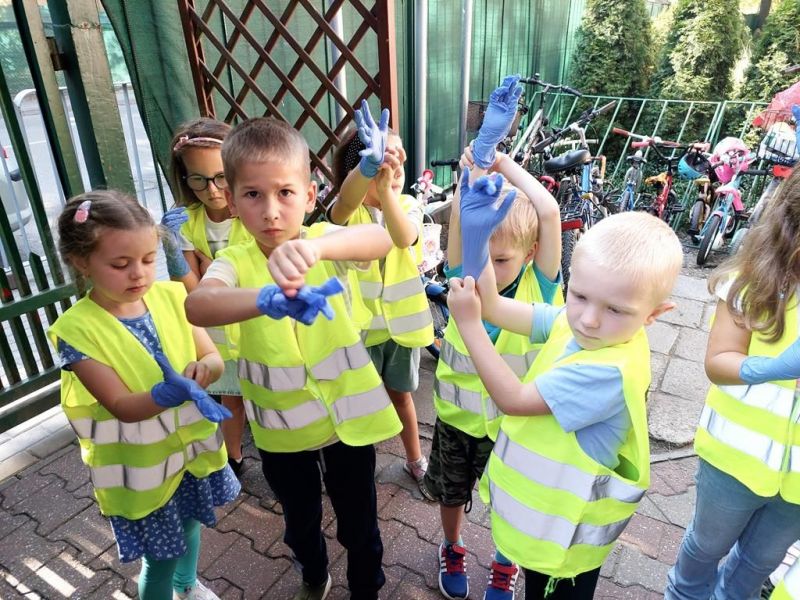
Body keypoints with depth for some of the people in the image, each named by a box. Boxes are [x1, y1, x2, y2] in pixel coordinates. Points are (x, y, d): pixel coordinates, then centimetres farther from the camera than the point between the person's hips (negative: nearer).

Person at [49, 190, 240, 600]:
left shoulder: (170, 296, -10)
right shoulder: (78, 329, -22)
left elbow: (214, 358, -8)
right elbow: (123, 406, -24)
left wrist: (202, 369, -31)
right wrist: (170, 392, -43)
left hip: (191, 443, 5)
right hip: (141, 466, -4)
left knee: (190, 524, 28)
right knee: (160, 558, 11)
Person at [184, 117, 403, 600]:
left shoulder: (325, 239, -14)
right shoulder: (236, 262, -13)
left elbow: (381, 239, -37)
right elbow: (197, 306, -35)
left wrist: (315, 247, -57)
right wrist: (267, 300, -55)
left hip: (347, 414, -1)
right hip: (282, 426, 2)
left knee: (359, 522, 20)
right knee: (300, 519, 27)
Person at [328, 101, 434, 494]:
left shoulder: (408, 205, -7)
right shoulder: (347, 211, -13)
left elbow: (404, 238, -31)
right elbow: (347, 199, -40)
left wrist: (386, 187, -50)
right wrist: (370, 164, -62)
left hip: (402, 321, 2)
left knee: (400, 393, 19)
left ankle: (415, 459, 40)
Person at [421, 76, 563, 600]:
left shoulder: (539, 286, -21)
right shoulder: (463, 277, -18)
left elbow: (549, 213, -34)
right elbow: (462, 213, -32)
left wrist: (505, 162, -25)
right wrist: (482, 152, -33)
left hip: (514, 423, -1)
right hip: (457, 417, 2)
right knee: (452, 493, 26)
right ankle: (453, 550, 57)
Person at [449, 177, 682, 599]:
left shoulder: (610, 372, -35)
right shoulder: (572, 322, -12)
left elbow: (514, 399, -30)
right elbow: (494, 307, -10)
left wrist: (467, 322, -30)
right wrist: (476, 233, -22)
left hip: (563, 528, -7)